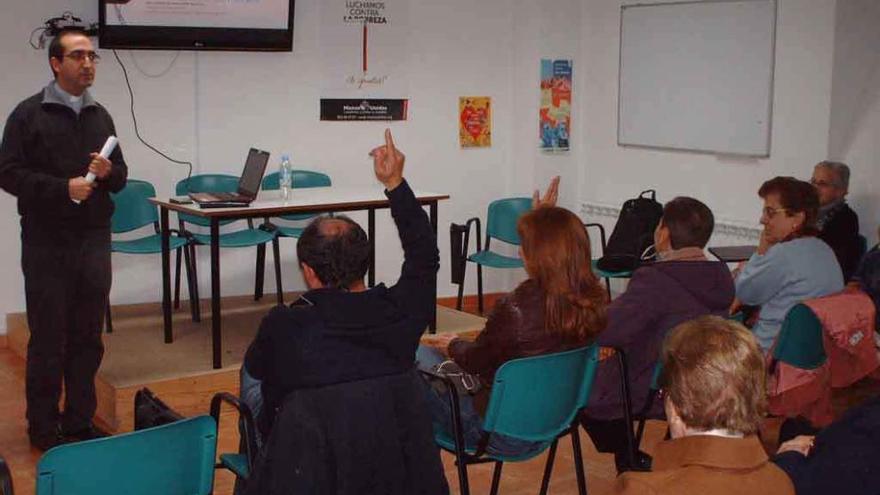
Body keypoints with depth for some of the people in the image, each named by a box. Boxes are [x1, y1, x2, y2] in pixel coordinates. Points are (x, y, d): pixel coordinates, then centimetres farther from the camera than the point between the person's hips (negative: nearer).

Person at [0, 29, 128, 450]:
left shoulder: (100, 116, 11)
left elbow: (121, 176, 16)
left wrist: (109, 172, -7)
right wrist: (63, 188, -19)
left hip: (94, 241, 5)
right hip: (47, 243, -4)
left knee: (88, 336, 9)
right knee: (48, 338, 2)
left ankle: (80, 421, 21)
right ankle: (44, 427, 14)